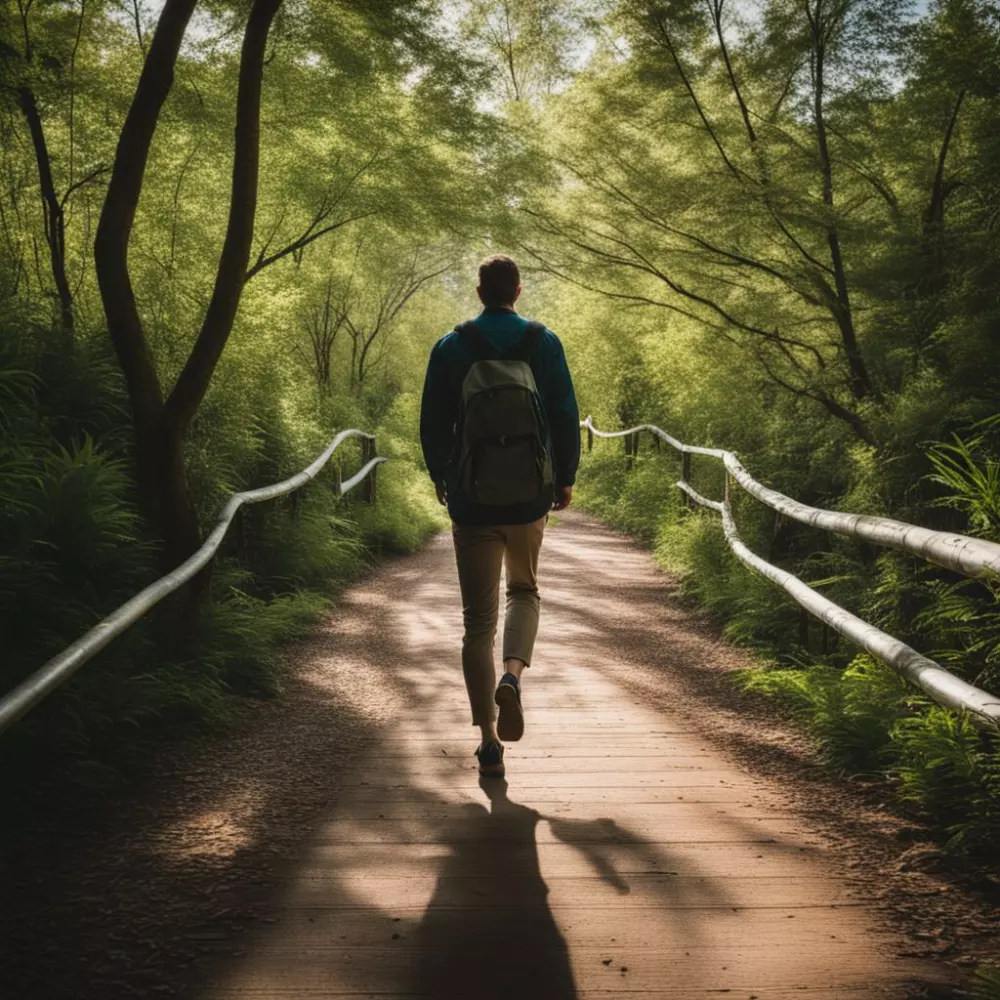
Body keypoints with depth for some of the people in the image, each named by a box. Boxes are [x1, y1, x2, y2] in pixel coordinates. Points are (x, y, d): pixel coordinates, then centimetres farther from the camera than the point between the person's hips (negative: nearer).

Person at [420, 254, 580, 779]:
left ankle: (489, 742, 3)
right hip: (530, 498, 1)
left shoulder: (450, 347, 2)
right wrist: (565, 478, 10)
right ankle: (512, 675, -6)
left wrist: (440, 477, 18)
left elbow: (433, 422, 4)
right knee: (524, 590, 23)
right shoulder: (543, 342, 1)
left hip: (472, 500, 0)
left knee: (478, 619, 5)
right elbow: (566, 414, -1)